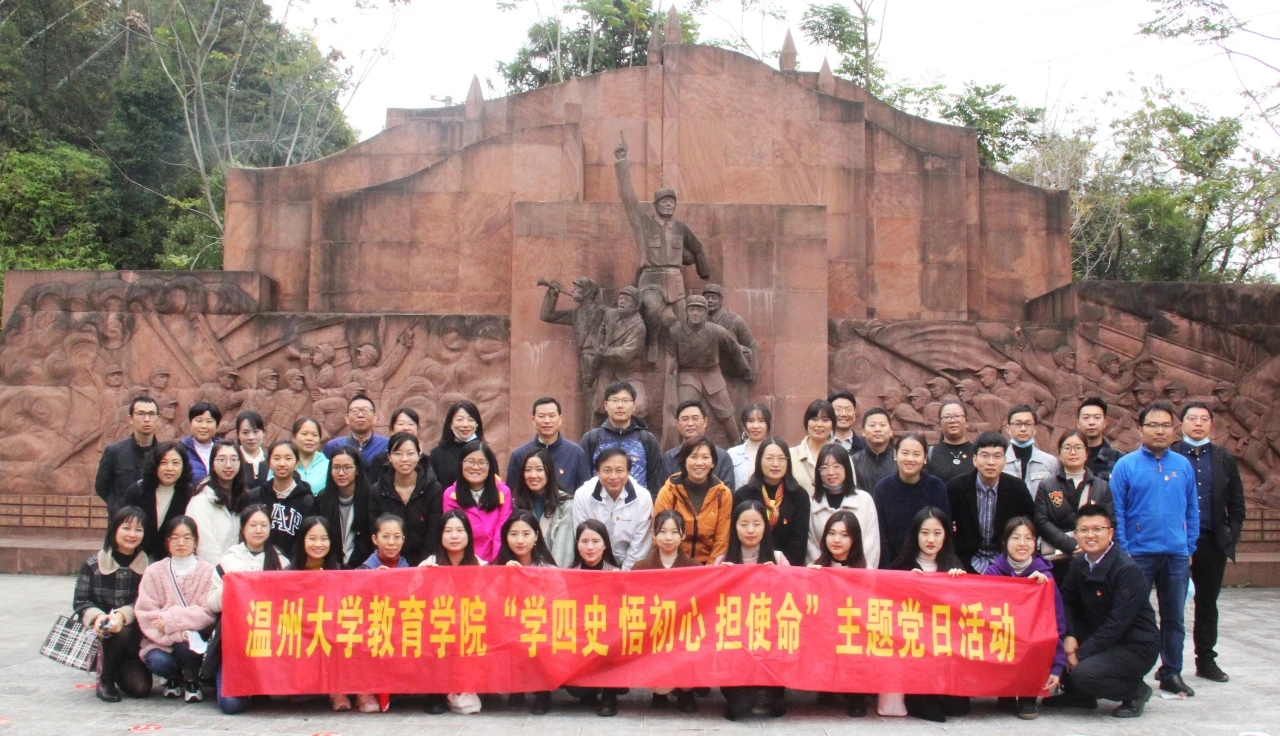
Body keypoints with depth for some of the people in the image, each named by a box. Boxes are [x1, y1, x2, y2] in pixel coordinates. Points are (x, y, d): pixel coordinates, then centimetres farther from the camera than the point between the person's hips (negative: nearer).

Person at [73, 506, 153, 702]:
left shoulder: (148, 566, 0)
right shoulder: (94, 564, -1)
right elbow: (80, 602, -4)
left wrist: (123, 615, -31)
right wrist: (97, 616, -26)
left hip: (135, 637, 2)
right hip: (101, 635, -2)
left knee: (141, 687, -17)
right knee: (120, 633, -37)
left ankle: (117, 670, 19)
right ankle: (105, 679, -9)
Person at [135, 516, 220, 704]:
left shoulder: (207, 572, -1)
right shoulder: (154, 572, 0)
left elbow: (209, 612, -9)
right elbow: (145, 613, -7)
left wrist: (171, 619, -21)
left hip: (194, 641, -1)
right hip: (161, 641, 1)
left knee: (186, 643, -32)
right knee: (158, 662, -28)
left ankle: (192, 680, 2)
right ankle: (174, 677, 11)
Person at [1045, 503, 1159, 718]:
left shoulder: (1128, 570, -21)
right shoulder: (1079, 564, 1)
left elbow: (1117, 623, -24)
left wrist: (1080, 654, -24)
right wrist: (1069, 636, -15)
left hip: (1136, 647, -7)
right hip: (1100, 638, 7)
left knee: (1084, 674, -28)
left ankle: (1135, 691, 0)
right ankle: (1078, 694, 9)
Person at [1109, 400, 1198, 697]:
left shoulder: (1184, 466, 4)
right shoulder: (1126, 465, -4)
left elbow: (1192, 511, 8)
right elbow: (1116, 512, -4)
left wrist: (1189, 548, 4)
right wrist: (1122, 551, -8)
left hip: (1177, 555, 3)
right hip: (1139, 554, -3)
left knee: (1174, 618, 11)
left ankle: (1171, 673, 22)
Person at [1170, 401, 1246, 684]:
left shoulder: (1224, 459, 8)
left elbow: (1236, 504, 10)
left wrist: (1230, 538, 2)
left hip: (1212, 543, 3)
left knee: (1207, 604, 11)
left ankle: (1206, 660, 20)